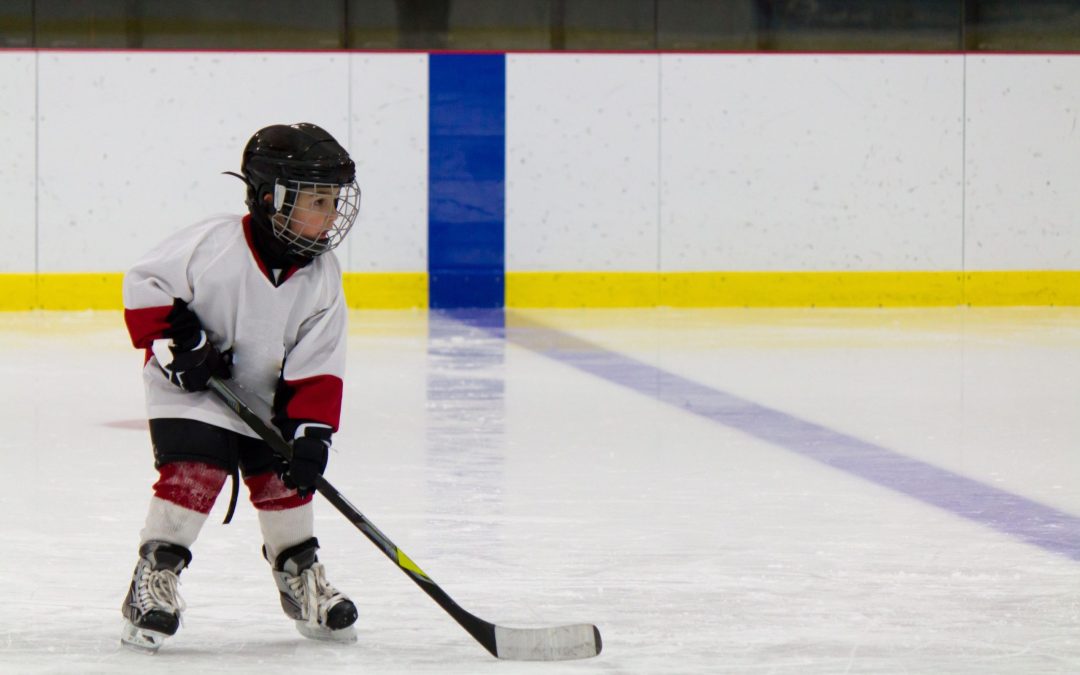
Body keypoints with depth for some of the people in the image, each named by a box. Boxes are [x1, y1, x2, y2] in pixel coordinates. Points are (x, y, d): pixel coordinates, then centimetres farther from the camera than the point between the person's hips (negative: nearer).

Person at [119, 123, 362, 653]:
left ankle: (300, 579, 22)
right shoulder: (215, 245, -23)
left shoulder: (321, 280, -9)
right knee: (192, 476, -18)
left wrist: (312, 431, -19)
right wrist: (174, 338, -21)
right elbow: (144, 282, -14)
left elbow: (317, 368, -10)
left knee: (284, 482, 3)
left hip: (267, 398, 5)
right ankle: (154, 578, -9)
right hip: (191, 392, -5)